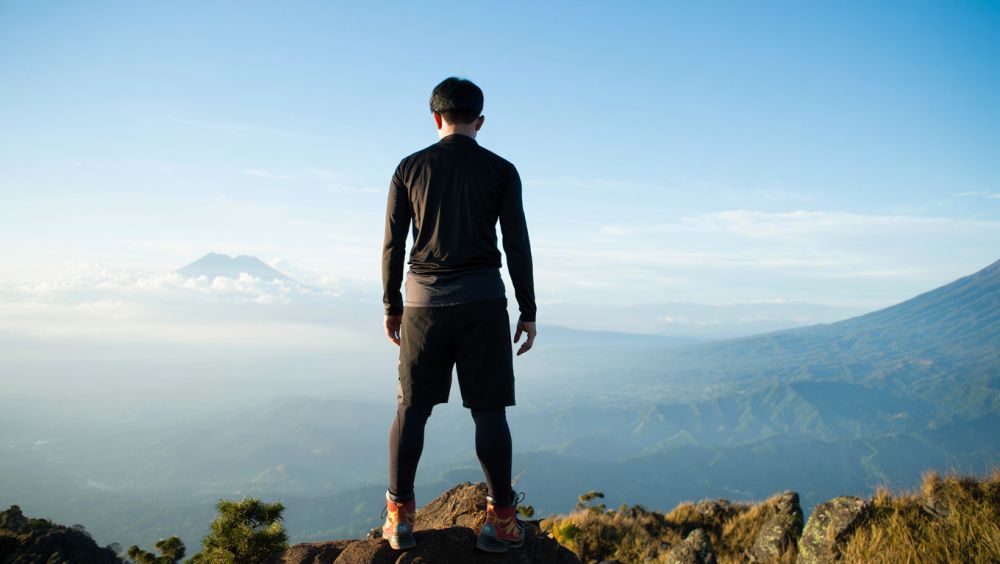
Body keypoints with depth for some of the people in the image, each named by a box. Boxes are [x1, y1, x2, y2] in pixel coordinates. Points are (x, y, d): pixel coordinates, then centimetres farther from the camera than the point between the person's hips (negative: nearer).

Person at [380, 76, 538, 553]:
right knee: (489, 410, 2)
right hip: (482, 298, -1)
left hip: (424, 298, 1)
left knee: (411, 408, 8)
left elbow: (393, 244, 5)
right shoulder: (501, 170, 3)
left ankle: (400, 517, 10)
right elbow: (517, 246, -1)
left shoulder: (410, 168, 7)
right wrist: (528, 311, 5)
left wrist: (391, 305, 13)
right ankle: (501, 521, 5)